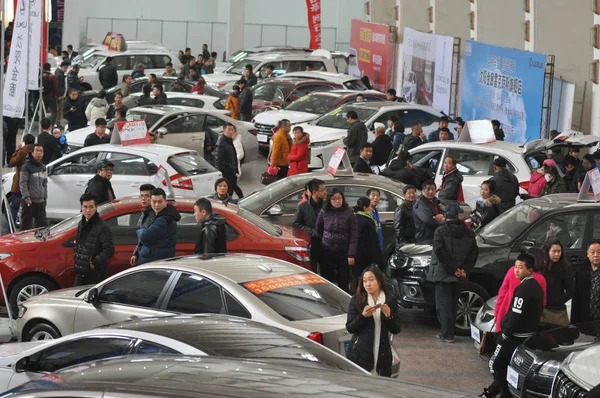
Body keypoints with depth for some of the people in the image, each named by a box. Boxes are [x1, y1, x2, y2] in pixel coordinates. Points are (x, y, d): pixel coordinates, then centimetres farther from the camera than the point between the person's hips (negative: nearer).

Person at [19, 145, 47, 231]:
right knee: (26, 224, -5)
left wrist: (45, 197, 15)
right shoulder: (26, 166, -6)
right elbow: (22, 183, -12)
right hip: (29, 201, -7)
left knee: (42, 223, 9)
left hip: (40, 201, 7)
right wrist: (26, 197, -18)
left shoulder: (43, 168, 15)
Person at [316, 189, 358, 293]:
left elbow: (354, 235, -5)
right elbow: (318, 230, 14)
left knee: (343, 282, 2)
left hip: (343, 252, -2)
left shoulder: (349, 213, -4)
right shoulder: (324, 213, 0)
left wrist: (351, 254, -9)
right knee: (327, 281, 5)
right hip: (327, 252, 2)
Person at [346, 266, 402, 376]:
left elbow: (396, 330, 5)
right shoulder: (356, 301, 2)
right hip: (360, 355, -1)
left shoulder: (390, 300, 5)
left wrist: (389, 316, -14)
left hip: (382, 356, 1)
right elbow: (349, 328, -1)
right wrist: (363, 316, -17)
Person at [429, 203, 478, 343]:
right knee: (453, 303, 14)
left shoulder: (440, 232, -11)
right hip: (459, 276, 5)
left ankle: (447, 334, -5)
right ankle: (448, 332, 18)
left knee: (443, 304, -2)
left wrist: (452, 269, -14)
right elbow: (474, 253, 3)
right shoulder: (469, 233, 5)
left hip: (442, 274, -5)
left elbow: (440, 252, -19)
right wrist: (464, 270, -1)